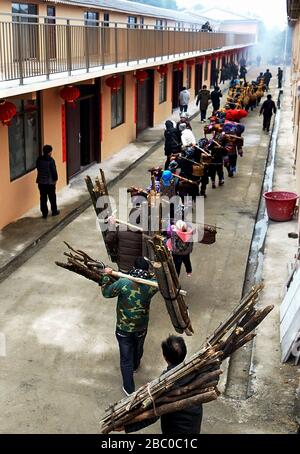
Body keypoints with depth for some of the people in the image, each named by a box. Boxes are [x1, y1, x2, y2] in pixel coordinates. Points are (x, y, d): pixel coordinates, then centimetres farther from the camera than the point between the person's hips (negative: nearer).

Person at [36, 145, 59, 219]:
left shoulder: (39, 159, 0)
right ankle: (54, 211, 25)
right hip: (50, 182, -4)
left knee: (43, 198, 8)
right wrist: (55, 179, -1)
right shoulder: (51, 160, -16)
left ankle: (44, 213, 10)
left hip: (40, 181, 4)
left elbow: (38, 168, 11)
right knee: (52, 197, 12)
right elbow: (54, 171, -14)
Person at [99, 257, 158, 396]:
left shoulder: (123, 283, -26)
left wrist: (106, 276, 1)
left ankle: (129, 388, 24)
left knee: (126, 358, 13)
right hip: (141, 327, 3)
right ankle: (135, 366, 62)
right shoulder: (151, 285, -19)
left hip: (124, 328, -3)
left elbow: (106, 293, -10)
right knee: (138, 348, 32)